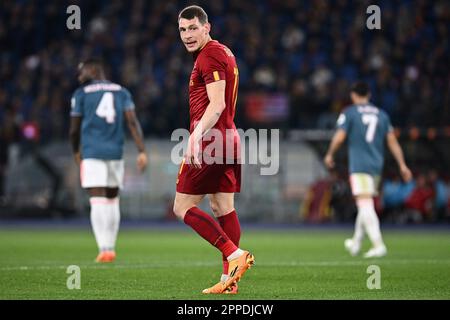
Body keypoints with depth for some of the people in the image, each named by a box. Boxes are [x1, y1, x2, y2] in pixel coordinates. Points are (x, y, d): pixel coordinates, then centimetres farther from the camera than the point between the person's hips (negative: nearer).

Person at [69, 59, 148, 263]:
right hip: (115, 153, 4)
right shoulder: (121, 92, 11)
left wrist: (76, 152, 23)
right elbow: (132, 122, 0)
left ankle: (104, 249, -18)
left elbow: (74, 130, 5)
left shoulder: (81, 94, 2)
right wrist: (142, 151, -4)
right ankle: (110, 247, 18)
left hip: (92, 154, -4)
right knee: (112, 200, 16)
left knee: (97, 202, -7)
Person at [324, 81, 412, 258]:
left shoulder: (349, 113, -1)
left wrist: (330, 155, 8)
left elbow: (339, 137, -9)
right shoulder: (381, 114, 13)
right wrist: (402, 165, 8)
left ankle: (378, 245, -24)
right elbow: (392, 141, 9)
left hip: (359, 166, -6)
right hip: (377, 165, 6)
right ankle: (356, 242, 30)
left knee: (365, 205, -12)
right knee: (365, 205, 19)